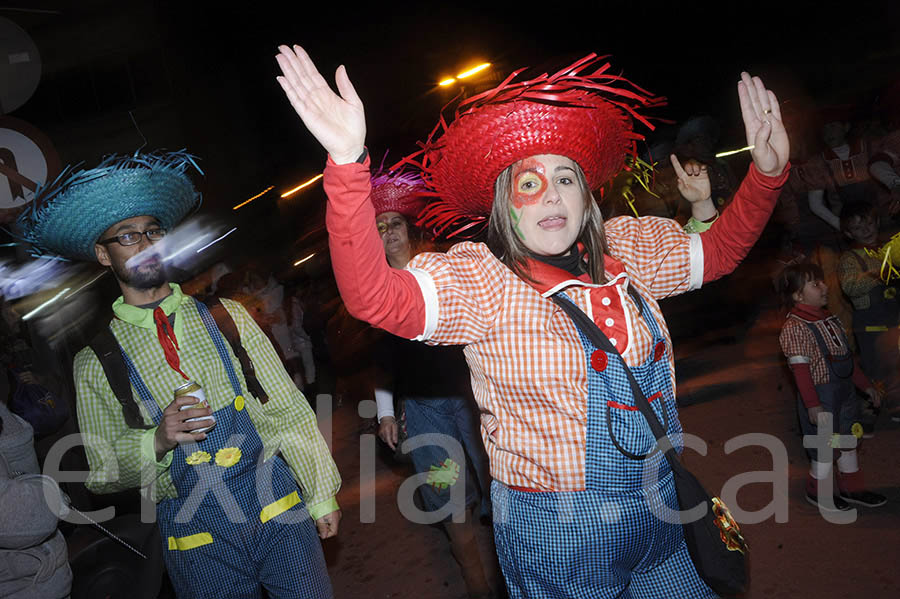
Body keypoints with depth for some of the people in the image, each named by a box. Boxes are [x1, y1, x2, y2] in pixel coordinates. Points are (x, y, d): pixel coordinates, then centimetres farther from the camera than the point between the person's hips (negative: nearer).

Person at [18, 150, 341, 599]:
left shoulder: (225, 315, 3)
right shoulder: (97, 359, 0)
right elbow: (101, 474, 2)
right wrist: (155, 442, -17)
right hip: (196, 535, -1)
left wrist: (321, 494, 3)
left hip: (279, 504, 1)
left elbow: (288, 410, 4)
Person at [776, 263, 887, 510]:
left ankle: (851, 488, 38)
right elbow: (801, 369, -24)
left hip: (845, 390, 9)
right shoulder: (795, 328, -21)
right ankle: (818, 491, 27)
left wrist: (865, 385, 19)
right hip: (821, 395, -9)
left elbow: (847, 357, 16)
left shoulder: (829, 318, 8)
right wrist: (812, 404, -26)